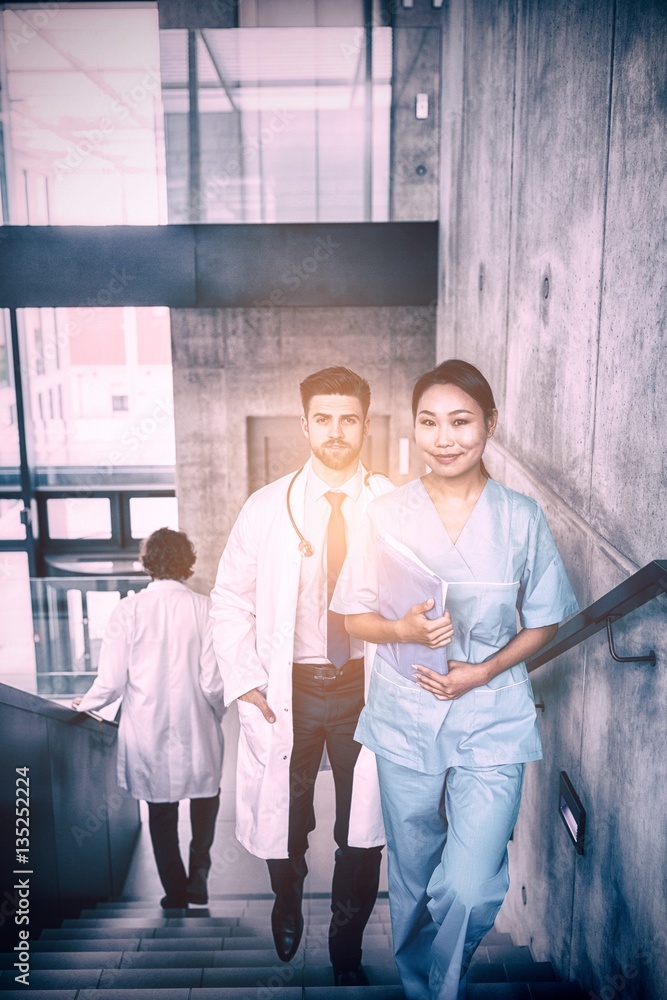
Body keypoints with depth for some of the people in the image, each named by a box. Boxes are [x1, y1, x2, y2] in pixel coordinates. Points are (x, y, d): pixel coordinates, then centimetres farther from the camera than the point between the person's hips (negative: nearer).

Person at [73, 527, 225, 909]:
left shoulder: (128, 609, -9)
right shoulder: (204, 608, -12)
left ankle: (175, 889, 30)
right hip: (195, 730, -1)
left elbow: (112, 682, -9)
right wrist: (216, 715, 8)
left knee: (161, 812, 20)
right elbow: (213, 682, -13)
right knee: (205, 795, 26)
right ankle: (198, 871, 14)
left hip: (147, 731, 1)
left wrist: (86, 704, 12)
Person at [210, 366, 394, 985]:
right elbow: (230, 600, 3)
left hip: (367, 685, 0)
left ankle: (347, 950, 37)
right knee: (284, 817, 16)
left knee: (363, 828, 10)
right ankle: (287, 907, 50)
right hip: (287, 689, 1)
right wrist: (243, 681, -5)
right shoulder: (267, 507, -1)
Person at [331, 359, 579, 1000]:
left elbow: (543, 622, 4)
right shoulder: (386, 516, -4)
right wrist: (405, 629, -19)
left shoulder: (522, 518, -4)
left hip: (492, 721, -1)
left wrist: (485, 669, -12)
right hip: (405, 719, 1)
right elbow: (355, 618, 2)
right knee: (412, 878, 17)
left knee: (470, 890, -7)